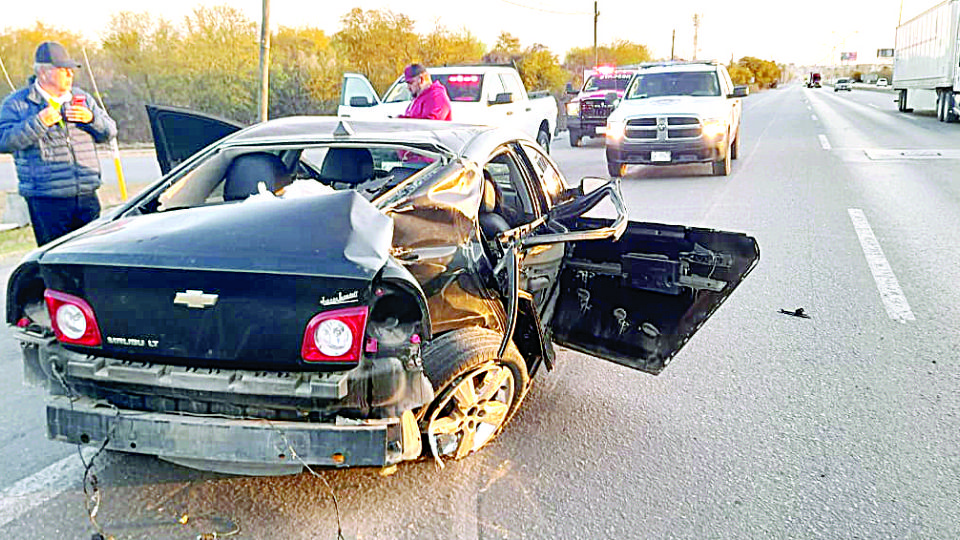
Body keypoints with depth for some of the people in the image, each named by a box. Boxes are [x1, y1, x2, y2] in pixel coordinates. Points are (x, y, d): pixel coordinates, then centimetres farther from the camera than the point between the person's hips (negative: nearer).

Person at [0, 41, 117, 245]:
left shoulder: (82, 98, 15)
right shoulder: (17, 104, 3)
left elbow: (109, 131, 14)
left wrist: (91, 118, -6)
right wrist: (39, 122, -17)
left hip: (87, 197, 4)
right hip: (46, 201, -4)